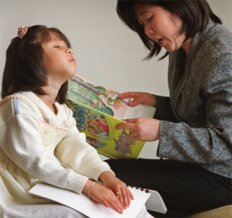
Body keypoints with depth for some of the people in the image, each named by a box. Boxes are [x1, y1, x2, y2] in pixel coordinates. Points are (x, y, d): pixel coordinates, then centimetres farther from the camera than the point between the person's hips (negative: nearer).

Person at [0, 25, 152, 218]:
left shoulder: (62, 111, 14)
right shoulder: (19, 105, -16)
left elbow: (76, 148, -3)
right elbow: (36, 161, -23)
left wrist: (106, 175, -21)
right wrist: (88, 186, -29)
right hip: (30, 199, -8)